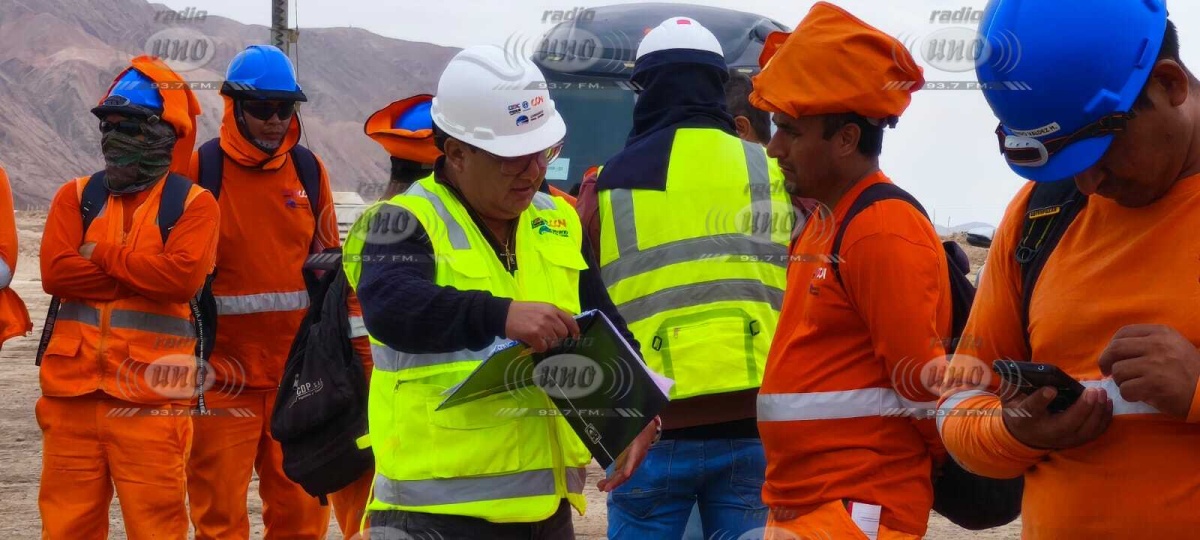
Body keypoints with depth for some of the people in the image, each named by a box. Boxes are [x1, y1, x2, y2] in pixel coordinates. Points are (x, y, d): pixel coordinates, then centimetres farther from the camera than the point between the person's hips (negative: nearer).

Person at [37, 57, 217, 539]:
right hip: (71, 387, 4)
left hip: (150, 395, -4)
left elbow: (182, 276, -15)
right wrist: (142, 275, -7)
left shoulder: (193, 203, 2)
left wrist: (101, 255, -7)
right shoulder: (76, 196, 13)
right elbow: (55, 272, -3)